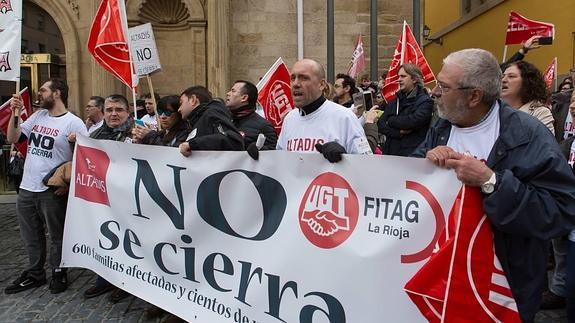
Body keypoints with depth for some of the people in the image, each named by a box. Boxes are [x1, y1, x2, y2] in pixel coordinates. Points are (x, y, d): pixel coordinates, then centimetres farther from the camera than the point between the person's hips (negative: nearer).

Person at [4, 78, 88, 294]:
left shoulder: (73, 123, -12)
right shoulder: (37, 116, 9)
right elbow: (13, 139, 11)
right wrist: (15, 113, 0)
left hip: (53, 190, -7)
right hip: (27, 188, 7)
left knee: (57, 235, 8)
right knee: (31, 235, 19)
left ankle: (59, 273, 25)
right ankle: (35, 273, 36)